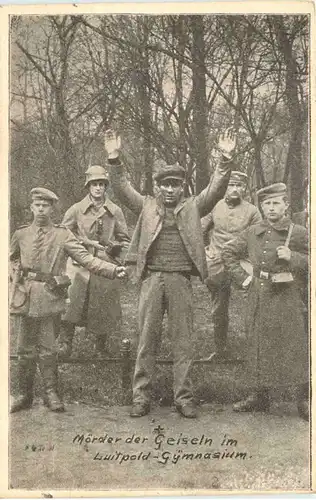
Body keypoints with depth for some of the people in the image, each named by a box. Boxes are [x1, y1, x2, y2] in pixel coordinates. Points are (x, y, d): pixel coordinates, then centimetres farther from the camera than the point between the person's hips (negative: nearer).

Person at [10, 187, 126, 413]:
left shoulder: (63, 235, -1)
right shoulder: (21, 234, 8)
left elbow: (86, 258, -8)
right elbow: (12, 258, 25)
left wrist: (113, 269, -19)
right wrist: (18, 275, 7)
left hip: (50, 296, -2)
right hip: (25, 297, 2)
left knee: (48, 348, 2)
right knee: (25, 348, 8)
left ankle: (51, 393, 13)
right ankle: (24, 394, 18)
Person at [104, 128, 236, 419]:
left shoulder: (192, 208, 11)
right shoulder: (147, 206, 11)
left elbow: (216, 189, 1)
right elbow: (121, 188, 2)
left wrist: (226, 159, -12)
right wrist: (114, 158, -10)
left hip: (181, 279, 0)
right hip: (152, 278, 0)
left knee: (183, 341, 4)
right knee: (147, 339, 4)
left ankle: (184, 397, 12)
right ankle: (141, 397, 12)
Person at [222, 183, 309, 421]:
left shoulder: (299, 233, -2)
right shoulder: (253, 233, 7)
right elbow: (228, 252, 18)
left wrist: (292, 257, -18)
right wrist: (241, 277, 9)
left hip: (287, 298, -4)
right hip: (259, 297, 4)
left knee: (295, 347, -1)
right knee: (259, 346, 11)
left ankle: (305, 400, 10)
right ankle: (260, 396, 24)